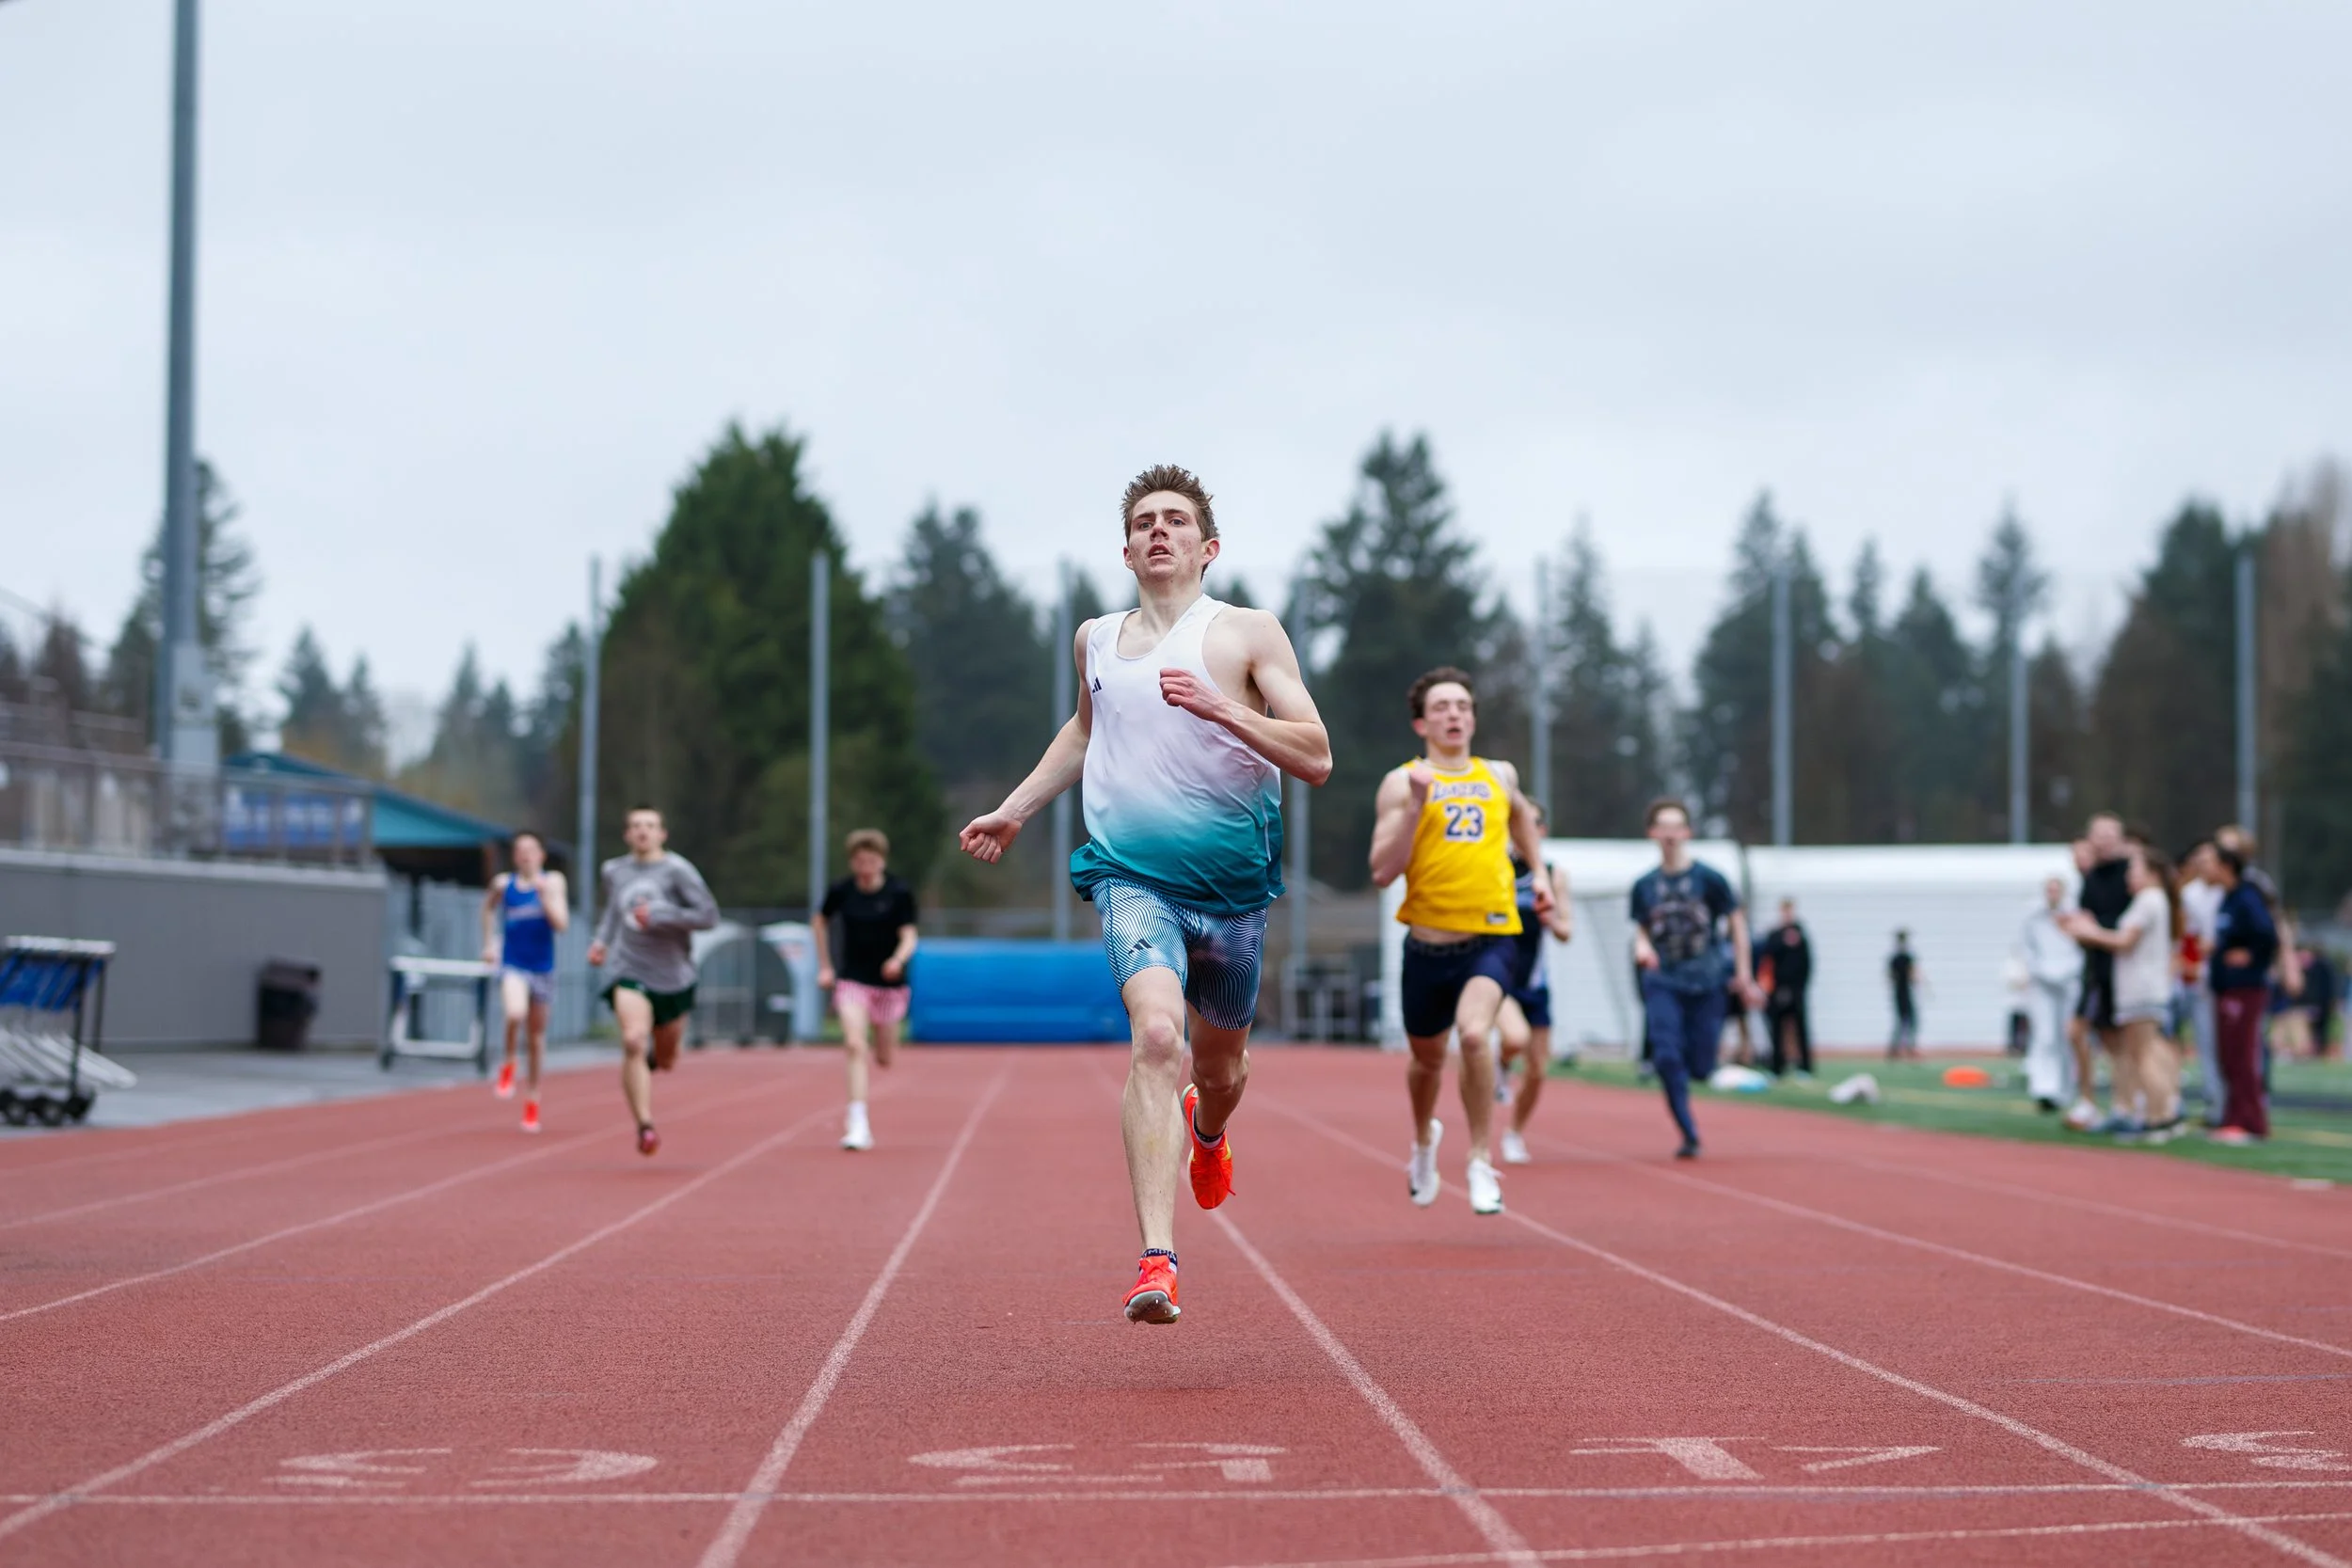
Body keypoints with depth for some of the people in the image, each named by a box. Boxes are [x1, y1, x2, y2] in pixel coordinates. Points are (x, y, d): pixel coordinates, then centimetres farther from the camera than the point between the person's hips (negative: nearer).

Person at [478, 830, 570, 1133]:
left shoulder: (553, 882, -3)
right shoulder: (503, 883, 0)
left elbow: (562, 925, -11)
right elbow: (488, 908, 21)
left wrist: (544, 895, -21)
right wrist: (489, 943, 15)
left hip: (542, 968, 1)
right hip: (512, 965, -1)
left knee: (537, 1037, 12)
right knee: (515, 1014, -31)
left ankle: (532, 1099, 28)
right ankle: (508, 1064, -4)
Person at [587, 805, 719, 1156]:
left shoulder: (677, 870, -9)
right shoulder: (613, 871, 4)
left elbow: (708, 915, -13)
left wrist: (659, 916, -20)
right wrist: (602, 940, 10)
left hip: (673, 978, 0)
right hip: (630, 972, 0)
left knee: (665, 1061, 14)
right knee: (634, 1042, -25)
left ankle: (652, 1059, 53)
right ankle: (645, 1126, -23)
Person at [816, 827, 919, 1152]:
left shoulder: (900, 893, -8)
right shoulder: (841, 891, -4)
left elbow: (908, 936, -11)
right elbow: (822, 921, 14)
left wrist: (898, 959, -32)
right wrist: (824, 966, 12)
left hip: (889, 982, 0)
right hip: (852, 980, 0)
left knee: (884, 1058, 8)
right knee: (854, 1046, -19)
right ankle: (858, 1122, -22)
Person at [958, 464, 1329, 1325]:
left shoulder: (1248, 633, -1)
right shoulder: (1095, 639, 11)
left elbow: (1315, 757, -8)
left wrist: (1218, 707, -21)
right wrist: (1015, 809, 29)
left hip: (1232, 887, 0)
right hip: (1133, 875, 0)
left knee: (1219, 1068, 16)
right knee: (1156, 1035, -26)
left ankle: (1207, 1129, 57)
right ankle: (1157, 1260, -31)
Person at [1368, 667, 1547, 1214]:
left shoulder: (1499, 775, 9)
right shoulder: (1402, 783, -2)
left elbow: (1521, 814, 35)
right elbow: (1383, 872, -11)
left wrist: (1539, 873, 27)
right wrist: (1416, 805, -19)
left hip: (1492, 937, 0)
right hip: (1429, 940, 0)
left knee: (1474, 1032, -27)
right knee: (1427, 1057, 17)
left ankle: (1481, 1162, -13)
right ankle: (1425, 1140, 50)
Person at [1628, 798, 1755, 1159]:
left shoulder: (1708, 878, -3)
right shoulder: (1644, 885, 3)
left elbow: (1737, 922, 5)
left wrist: (1742, 973, 3)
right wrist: (1642, 947, -8)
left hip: (1705, 984, -1)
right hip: (1662, 983, 1)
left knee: (1700, 1067, -2)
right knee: (1667, 1057, -16)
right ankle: (1689, 1135, -5)